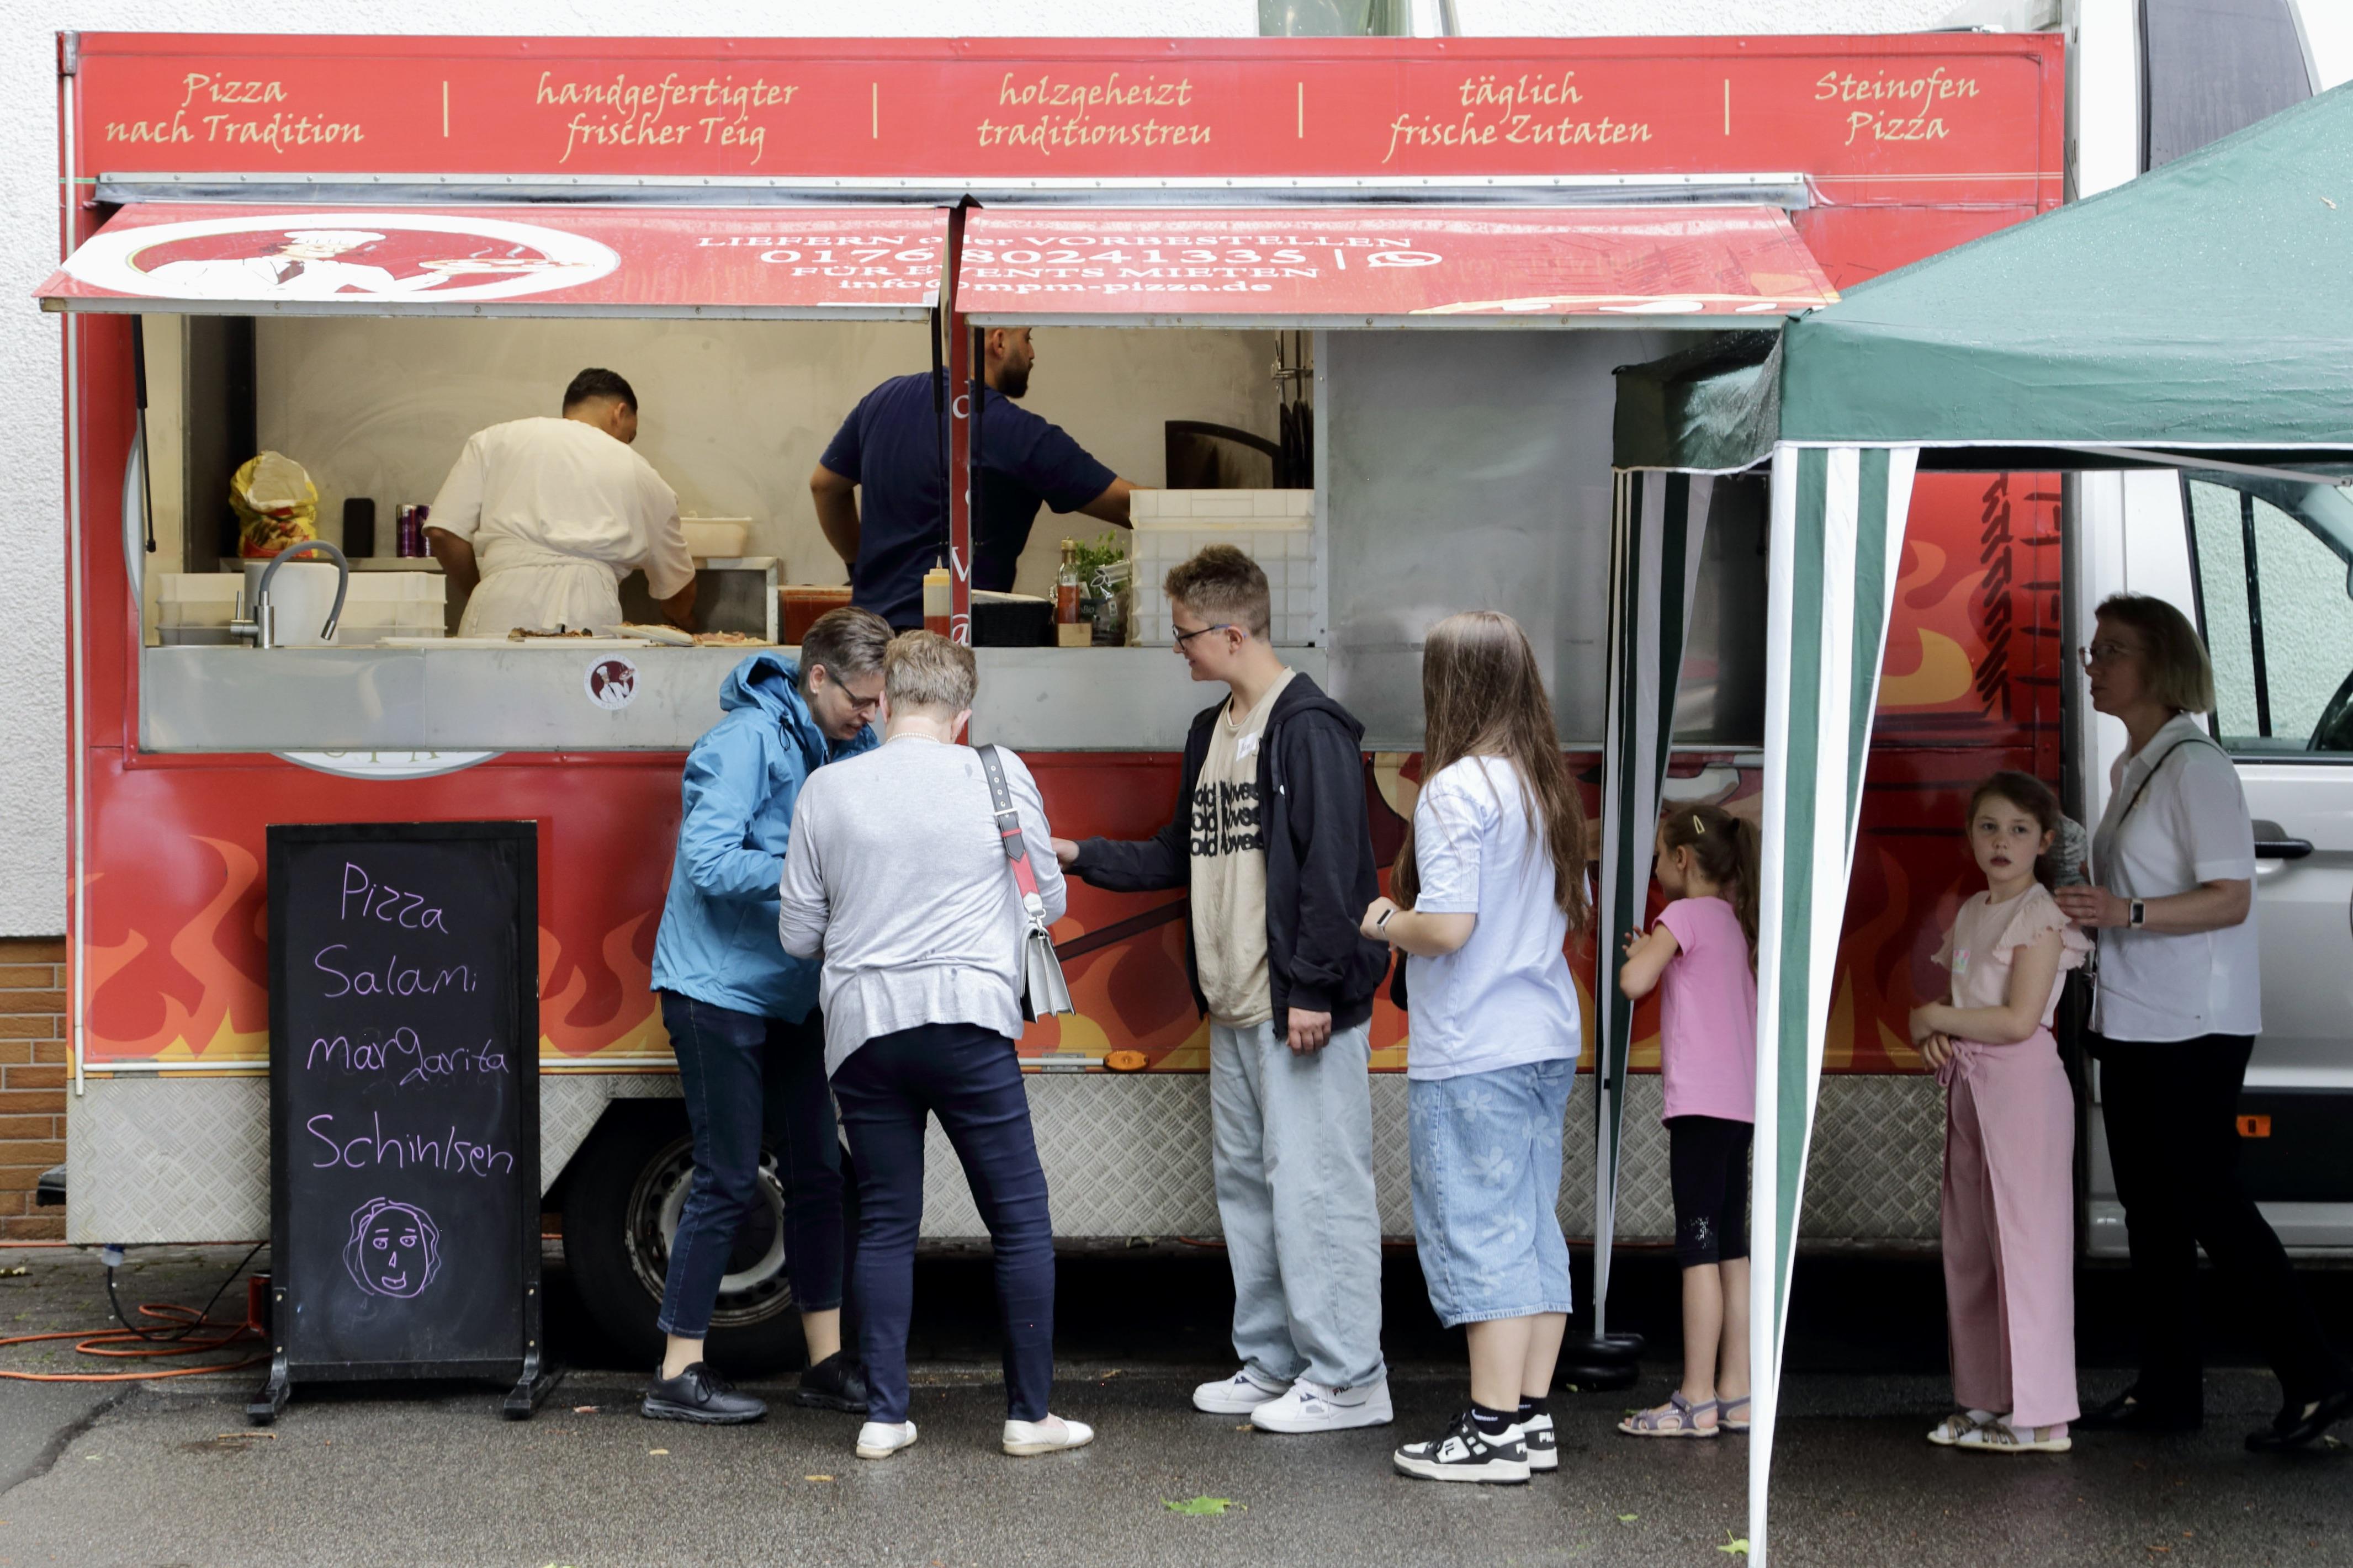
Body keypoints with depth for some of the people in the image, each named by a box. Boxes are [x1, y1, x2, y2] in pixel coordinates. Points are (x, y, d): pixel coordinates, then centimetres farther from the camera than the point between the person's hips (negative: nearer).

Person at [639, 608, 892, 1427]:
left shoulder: (847, 747, 8)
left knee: (818, 1173, 9)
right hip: (718, 990, -8)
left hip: (790, 996, 8)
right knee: (729, 1181, -5)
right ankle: (678, 1375, 2)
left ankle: (827, 1361, 17)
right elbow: (709, 862, -23)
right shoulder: (749, 739, -16)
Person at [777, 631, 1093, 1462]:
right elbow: (1049, 900, 8)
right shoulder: (999, 777, -1)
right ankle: (1031, 1413, 9)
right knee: (1020, 1219, 7)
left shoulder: (828, 790, 3)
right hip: (966, 1019, -2)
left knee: (885, 1224, 10)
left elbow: (798, 933, 9)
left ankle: (884, 1416, 9)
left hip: (862, 1027, 3)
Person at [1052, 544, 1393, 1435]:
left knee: (1312, 1184, -8)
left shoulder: (1309, 728, -12)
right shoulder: (1213, 732, 16)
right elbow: (1182, 857, 24)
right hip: (1234, 1007, 10)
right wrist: (1082, 857, 17)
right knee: (1245, 1184, 14)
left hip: (1302, 1009, -10)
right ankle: (1271, 1366, 23)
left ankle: (1348, 1378, -2)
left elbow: (1331, 867, -17)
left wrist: (1314, 987, -20)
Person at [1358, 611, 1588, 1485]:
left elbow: (1448, 925, -21)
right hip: (1548, 1042, 8)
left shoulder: (1456, 790, -15)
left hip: (1472, 1054, -8)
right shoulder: (1551, 789, 10)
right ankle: (1532, 1418, 17)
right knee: (1534, 1229, 12)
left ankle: (1492, 1432, -1)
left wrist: (1385, 923, -3)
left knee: (1481, 1233, -3)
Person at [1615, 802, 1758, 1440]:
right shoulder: (1732, 921, 17)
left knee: (1699, 1248, -8)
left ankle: (1697, 1401, -9)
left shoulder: (1686, 915, -8)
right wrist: (1656, 953, 21)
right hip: (1739, 1101, 9)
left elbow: (1633, 982, -21)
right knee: (1731, 1249, 9)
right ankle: (1735, 1394, 10)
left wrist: (1639, 952, 2)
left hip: (1701, 1101, -9)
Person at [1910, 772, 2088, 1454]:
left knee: (2023, 1240, -7)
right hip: (1969, 1087, 9)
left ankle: (2039, 1414, -4)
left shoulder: (2039, 915, -9)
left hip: (2023, 1086, -9)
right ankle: (1985, 1400, 18)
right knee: (1970, 1248, 11)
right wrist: (1933, 1032, -2)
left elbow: (2019, 1019, -17)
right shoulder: (1972, 913, 15)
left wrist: (1934, 1017, -8)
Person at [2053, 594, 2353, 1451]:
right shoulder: (2133, 768, 14)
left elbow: (2230, 899, -20)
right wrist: (2084, 914, 11)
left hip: (2193, 1025, -9)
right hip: (2133, 1019, 9)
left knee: (2206, 1198, -8)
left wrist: (2127, 913, -30)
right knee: (2149, 1204, 11)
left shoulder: (2195, 766, -14)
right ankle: (2166, 1389, 17)